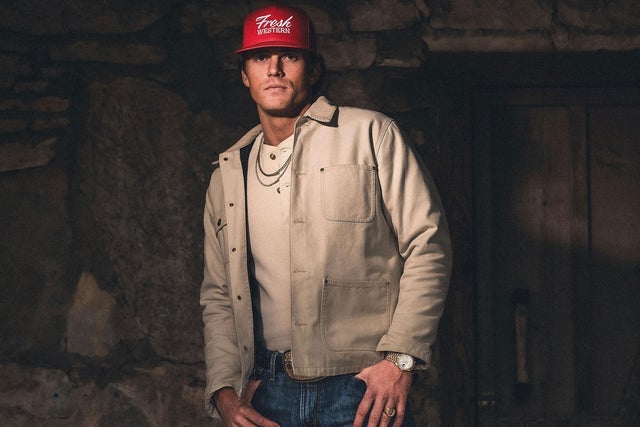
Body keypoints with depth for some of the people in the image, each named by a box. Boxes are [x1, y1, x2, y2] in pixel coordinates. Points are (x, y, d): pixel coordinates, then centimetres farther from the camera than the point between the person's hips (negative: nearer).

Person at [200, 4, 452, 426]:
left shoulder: (370, 134, 2)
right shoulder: (228, 174, 15)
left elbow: (428, 246, -3)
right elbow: (218, 296, 17)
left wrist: (400, 358, -11)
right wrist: (223, 389, 3)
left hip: (363, 388, -3)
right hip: (270, 390, 4)